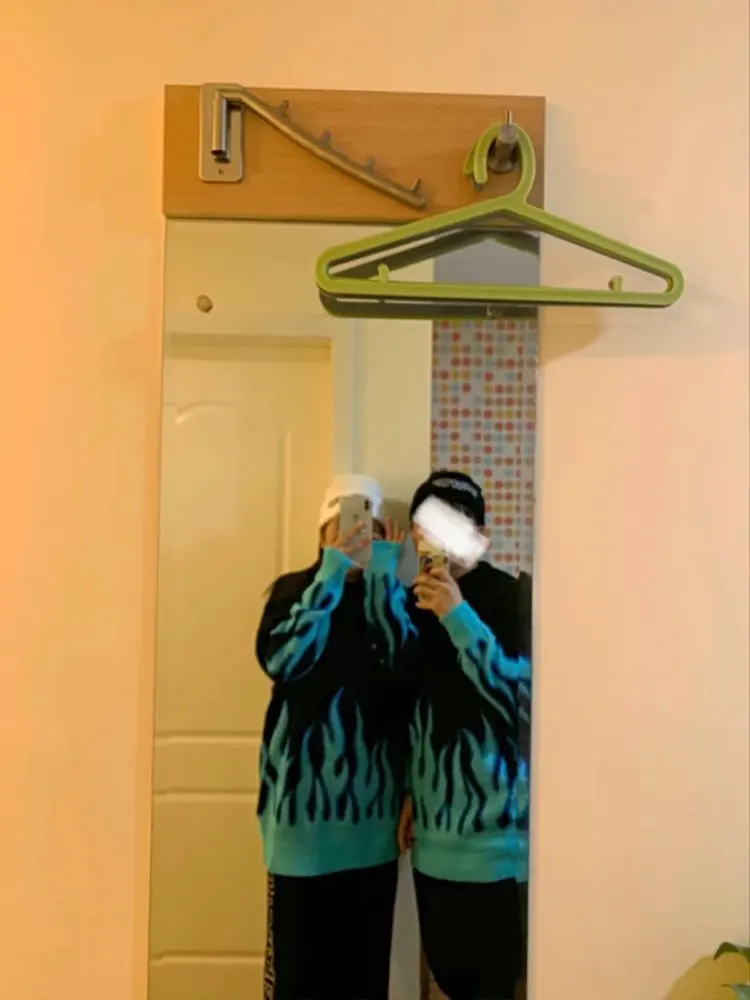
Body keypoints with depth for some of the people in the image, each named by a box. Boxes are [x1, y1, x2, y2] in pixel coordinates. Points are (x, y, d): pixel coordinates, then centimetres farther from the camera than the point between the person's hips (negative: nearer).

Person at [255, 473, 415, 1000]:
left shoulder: (393, 598, 6)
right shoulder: (294, 591, 2)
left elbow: (404, 666, -13)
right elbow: (279, 659, -17)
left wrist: (382, 574, -15)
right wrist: (331, 574, -18)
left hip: (372, 805, 2)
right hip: (304, 802, -2)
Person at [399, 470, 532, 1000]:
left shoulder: (508, 596, -9)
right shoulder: (418, 602, 8)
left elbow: (519, 694, -19)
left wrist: (458, 615, -25)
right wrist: (411, 792, 16)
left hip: (492, 823, -5)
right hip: (435, 824, 6)